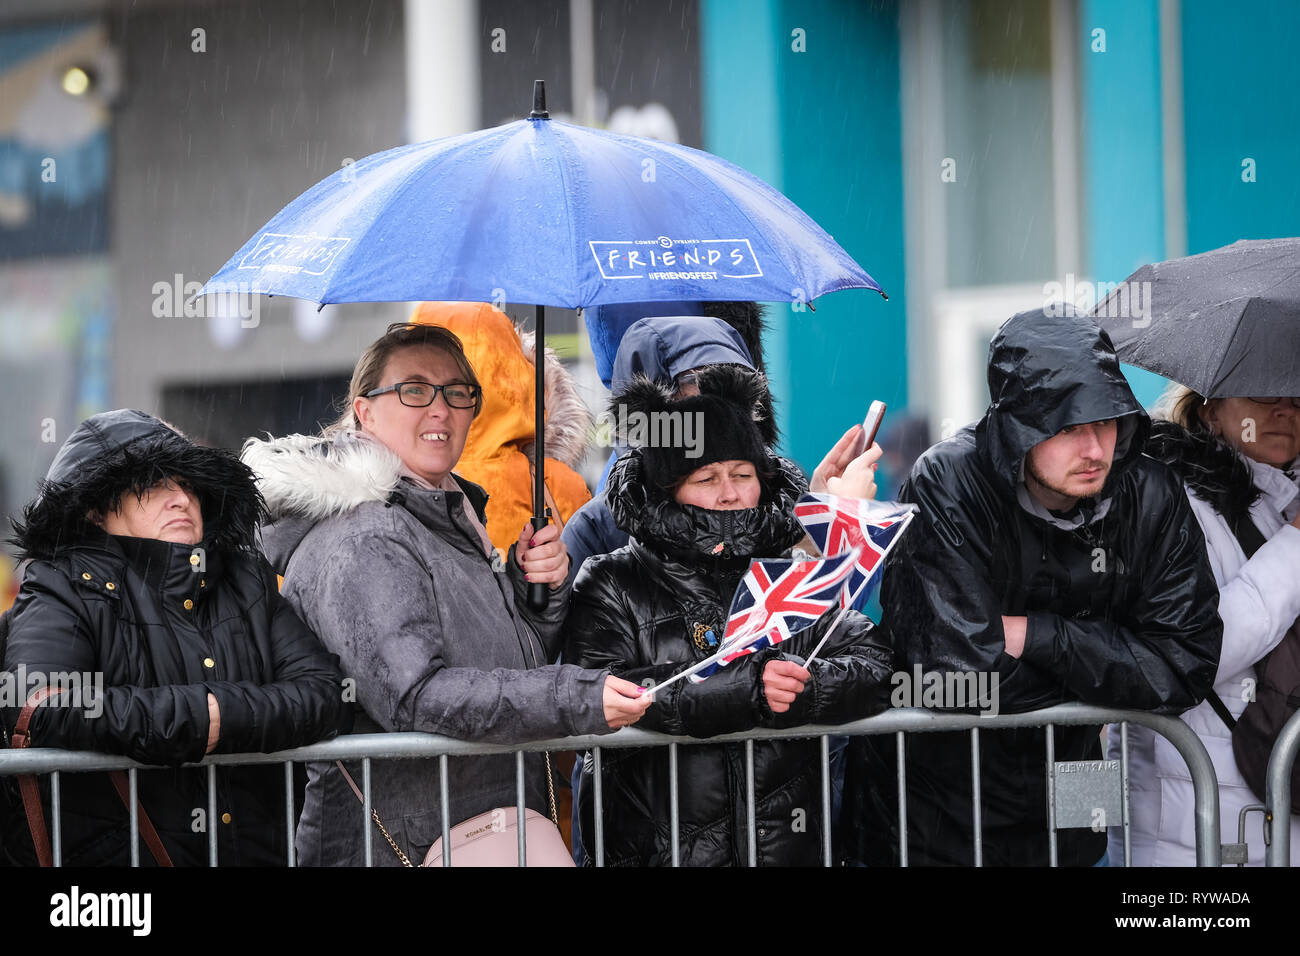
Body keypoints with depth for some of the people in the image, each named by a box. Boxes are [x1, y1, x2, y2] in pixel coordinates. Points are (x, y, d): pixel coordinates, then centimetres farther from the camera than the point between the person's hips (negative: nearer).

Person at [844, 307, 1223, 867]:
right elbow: (962, 673, -31)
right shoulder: (947, 490, -23)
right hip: (931, 815, -4)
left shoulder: (1151, 498, -9)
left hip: (1061, 816, 4)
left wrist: (1036, 635, -21)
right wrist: (1104, 659, -17)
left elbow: (1184, 668, -14)